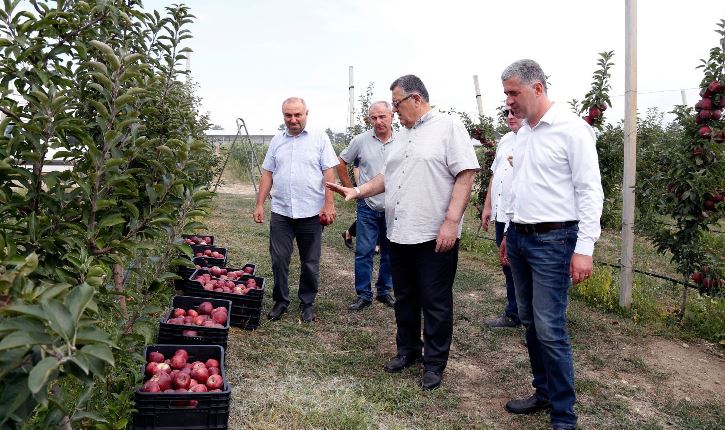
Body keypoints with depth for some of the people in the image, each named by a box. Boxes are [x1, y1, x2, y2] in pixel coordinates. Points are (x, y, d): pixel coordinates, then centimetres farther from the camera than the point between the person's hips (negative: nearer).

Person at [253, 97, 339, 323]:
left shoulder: (320, 139, 1)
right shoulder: (277, 141, 10)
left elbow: (329, 173, -3)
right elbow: (267, 174, 12)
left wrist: (329, 205, -11)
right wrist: (260, 204, 6)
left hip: (311, 212, -2)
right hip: (280, 212, 3)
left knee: (310, 263, 8)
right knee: (279, 260, 6)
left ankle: (307, 304, 23)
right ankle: (280, 301, 22)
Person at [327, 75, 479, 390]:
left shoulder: (448, 126, -7)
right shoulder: (402, 136, 17)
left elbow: (466, 175, -14)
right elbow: (387, 176, 23)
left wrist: (451, 221, -20)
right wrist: (357, 191, 9)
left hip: (434, 236, -8)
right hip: (399, 234, 8)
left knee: (435, 303, 4)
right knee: (404, 298, 18)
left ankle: (434, 363, 19)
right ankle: (408, 350, 34)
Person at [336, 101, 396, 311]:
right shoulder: (361, 140, -3)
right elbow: (341, 162, 8)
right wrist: (350, 189, 5)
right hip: (368, 208, -1)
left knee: (390, 253, 11)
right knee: (363, 252, 1)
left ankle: (384, 291, 27)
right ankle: (363, 294, 13)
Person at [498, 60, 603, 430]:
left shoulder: (571, 129, -11)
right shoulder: (523, 133, 12)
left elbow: (590, 192, -14)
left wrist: (584, 248, -18)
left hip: (552, 240, -8)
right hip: (520, 237, 8)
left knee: (550, 329, -7)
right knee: (529, 322, 14)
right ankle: (544, 392, 29)